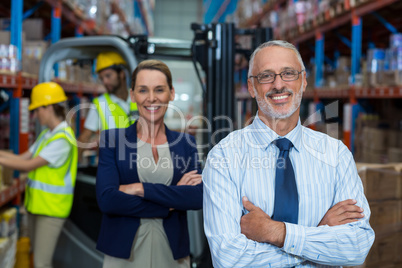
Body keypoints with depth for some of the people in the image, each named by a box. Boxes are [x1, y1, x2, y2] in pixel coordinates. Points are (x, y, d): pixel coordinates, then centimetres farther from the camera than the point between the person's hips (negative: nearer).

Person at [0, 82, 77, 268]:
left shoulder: (62, 139, -20)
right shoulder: (46, 134, 11)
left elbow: (29, 165, -21)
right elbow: (23, 158, 8)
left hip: (52, 209, -9)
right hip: (36, 204, 9)